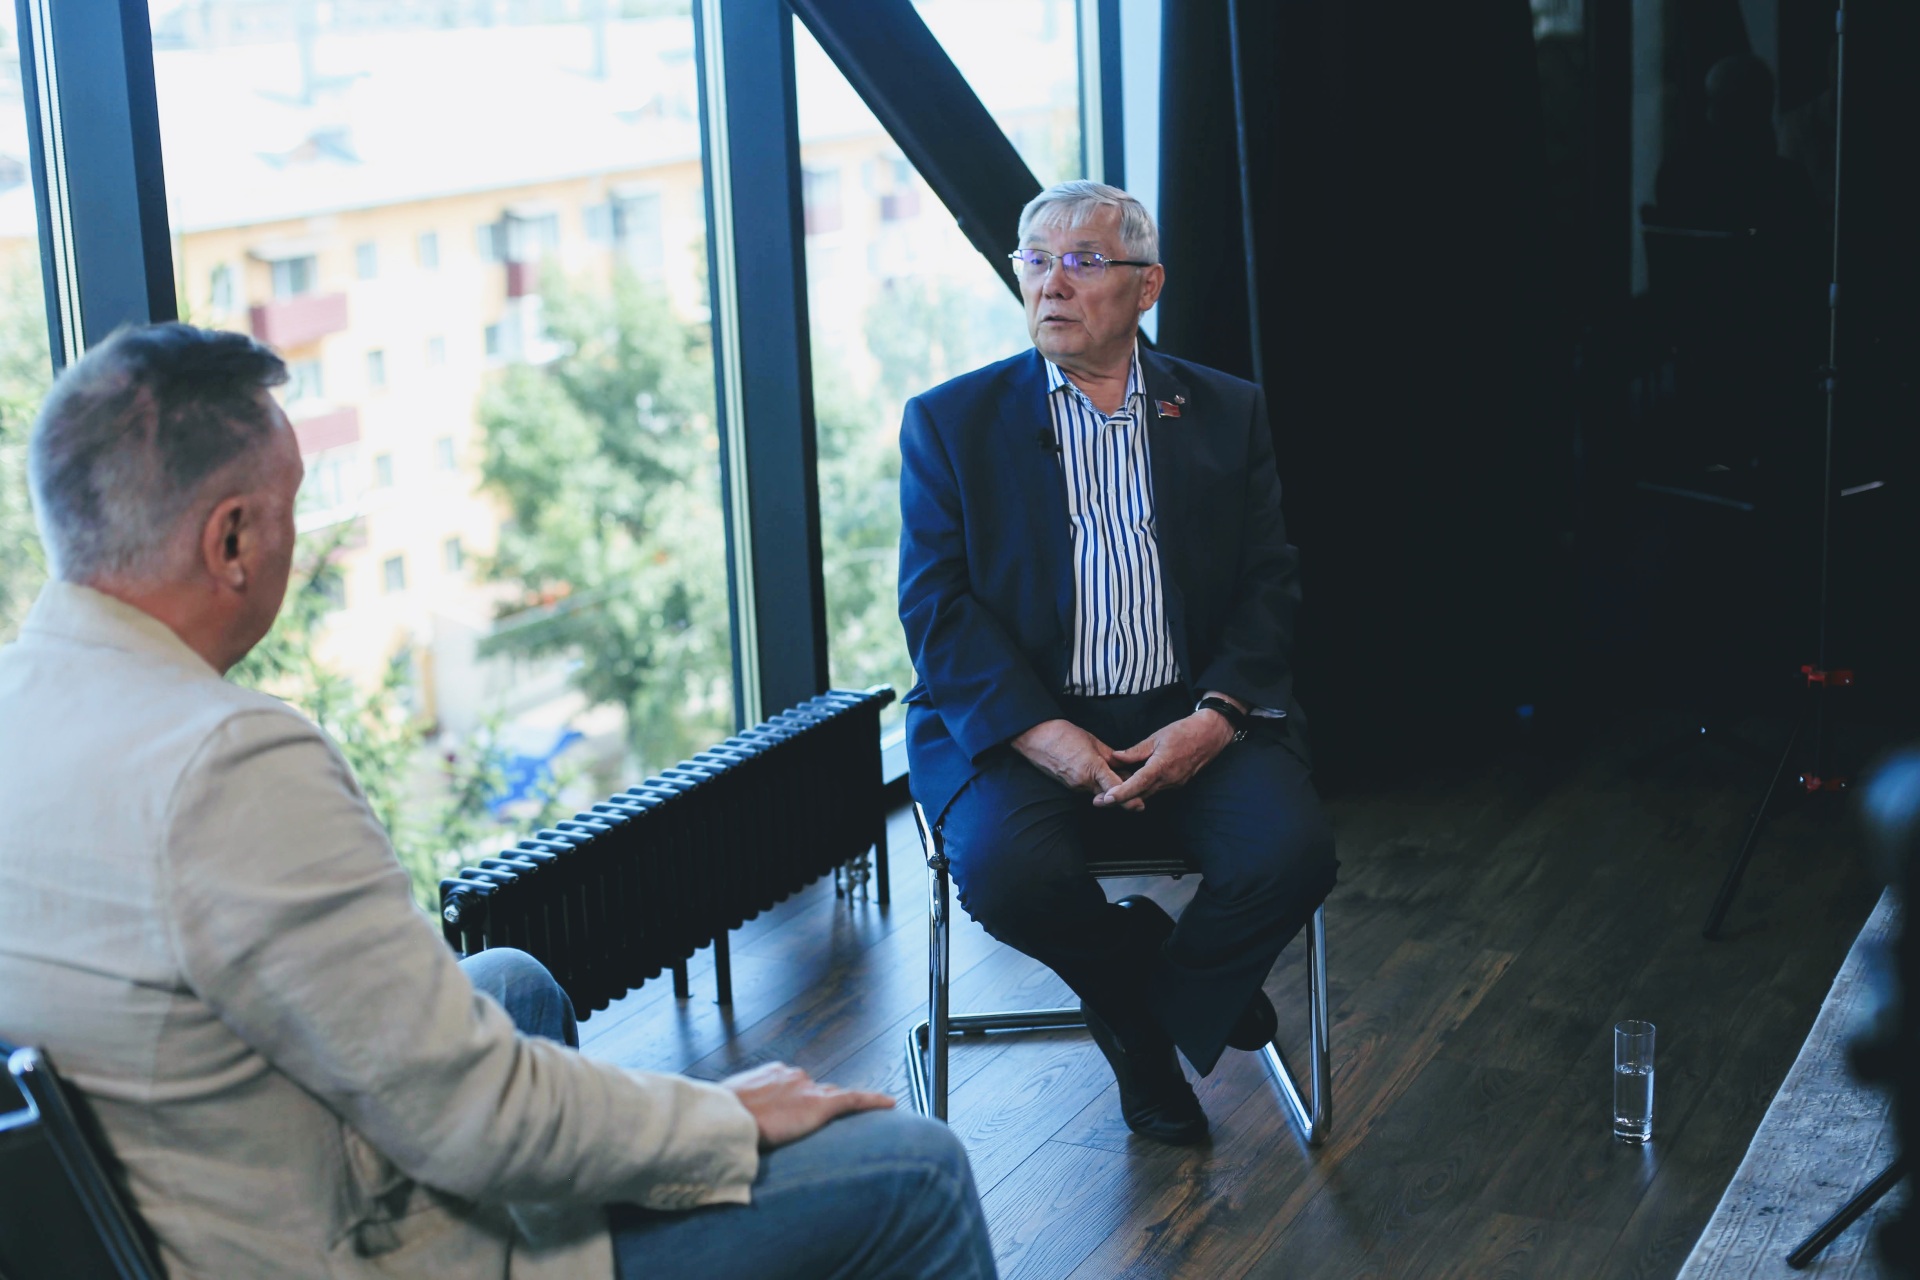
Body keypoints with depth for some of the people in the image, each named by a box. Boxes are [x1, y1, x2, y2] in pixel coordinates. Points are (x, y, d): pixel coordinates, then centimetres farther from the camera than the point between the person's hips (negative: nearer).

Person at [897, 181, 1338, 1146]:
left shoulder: (1226, 414, 11)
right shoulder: (950, 423, 6)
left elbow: (1268, 586, 6)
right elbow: (935, 608, -2)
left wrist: (1216, 717, -13)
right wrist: (1044, 734, -17)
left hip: (1191, 717, 1)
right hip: (1021, 722, -1)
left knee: (1293, 851, -26)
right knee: (1008, 873, -30)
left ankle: (1146, 1021, 4)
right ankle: (1155, 966, 4)